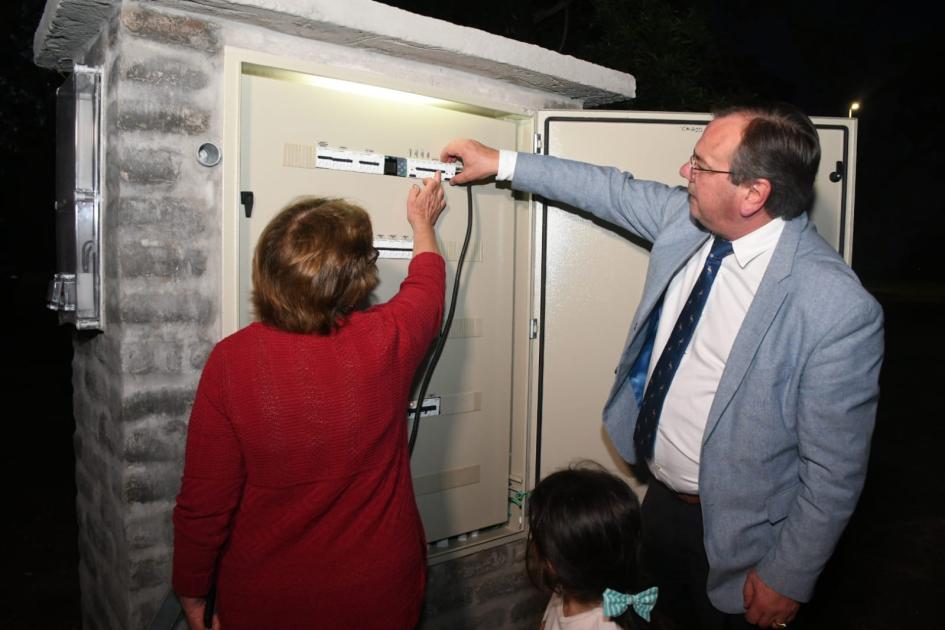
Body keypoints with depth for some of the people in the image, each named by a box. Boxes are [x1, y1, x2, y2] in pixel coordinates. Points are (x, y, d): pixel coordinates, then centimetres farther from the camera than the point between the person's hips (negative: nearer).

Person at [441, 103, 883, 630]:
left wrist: (788, 578, -13)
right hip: (662, 498, 7)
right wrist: (501, 163, 10)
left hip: (734, 532, -6)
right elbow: (613, 190, 5)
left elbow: (835, 469, -22)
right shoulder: (687, 218, -11)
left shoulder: (841, 310, -30)